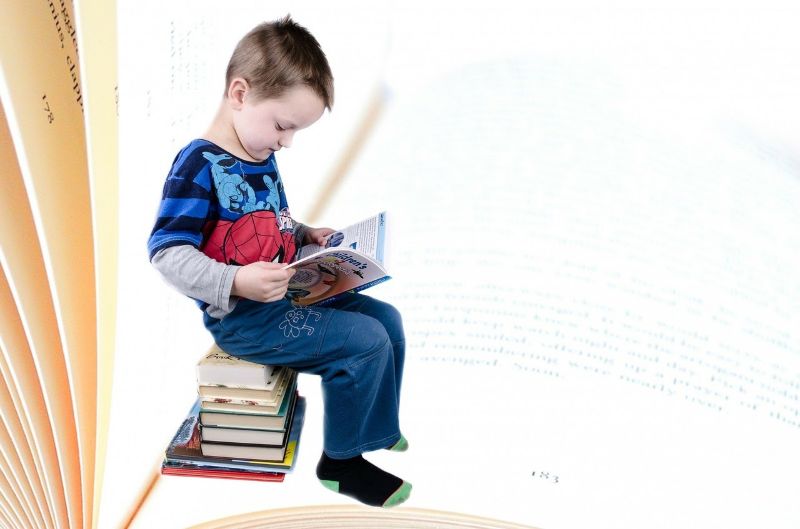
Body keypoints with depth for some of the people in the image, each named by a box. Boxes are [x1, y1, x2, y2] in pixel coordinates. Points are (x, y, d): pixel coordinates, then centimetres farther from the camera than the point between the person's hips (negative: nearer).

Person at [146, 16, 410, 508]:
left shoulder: (261, 159, 8)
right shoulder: (198, 165, -20)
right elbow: (167, 252, -24)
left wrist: (307, 235, 7)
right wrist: (236, 282, -35)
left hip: (286, 297, 9)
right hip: (242, 318, -9)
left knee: (387, 318, 9)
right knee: (366, 341, -16)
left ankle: (377, 428, 28)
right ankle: (340, 462, 4)